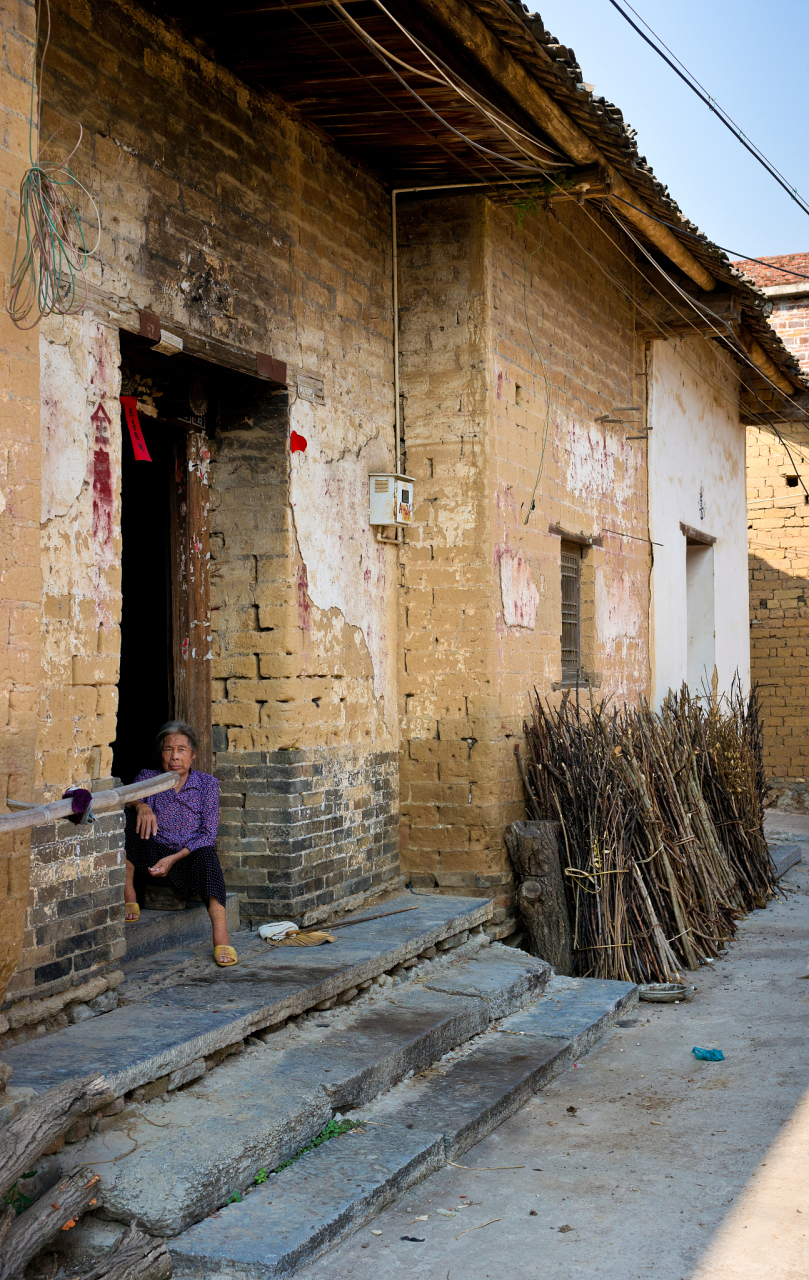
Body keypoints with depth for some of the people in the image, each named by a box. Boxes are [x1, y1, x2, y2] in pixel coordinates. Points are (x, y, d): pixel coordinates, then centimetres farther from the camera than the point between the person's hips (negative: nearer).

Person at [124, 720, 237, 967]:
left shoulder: (207, 784, 4)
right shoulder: (148, 778, 8)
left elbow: (209, 834, -5)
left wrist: (173, 858, -17)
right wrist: (141, 805, -38)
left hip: (189, 860, -1)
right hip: (153, 856, 1)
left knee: (207, 854, -36)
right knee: (132, 819, -22)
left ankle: (221, 936, -48)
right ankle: (128, 895, -17)